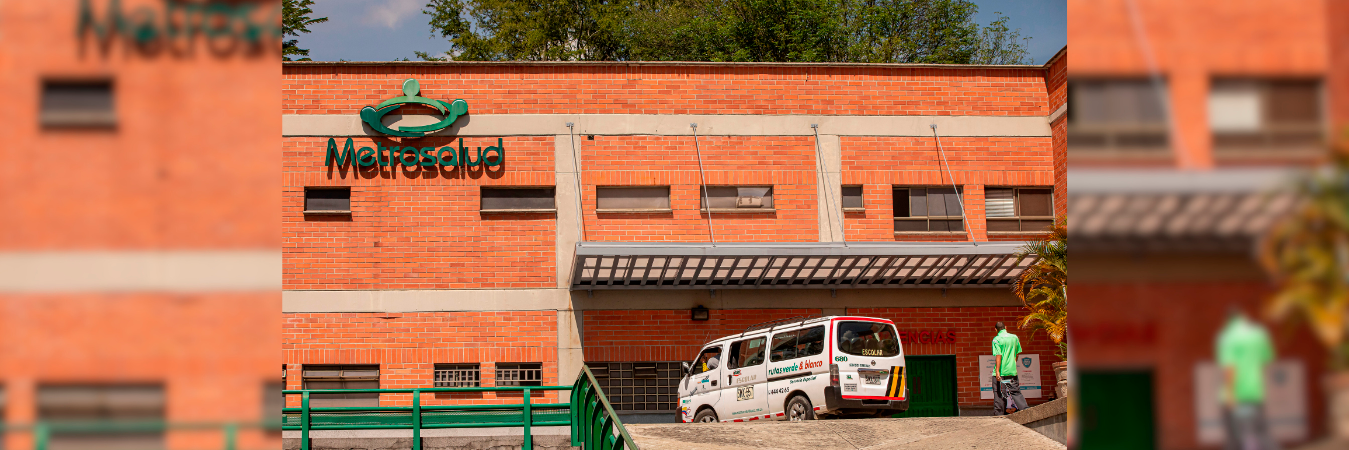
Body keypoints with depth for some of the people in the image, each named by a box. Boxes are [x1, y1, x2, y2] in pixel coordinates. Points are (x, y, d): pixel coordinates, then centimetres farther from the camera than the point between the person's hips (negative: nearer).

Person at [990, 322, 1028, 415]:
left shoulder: (997, 339, -9)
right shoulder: (1014, 337, 7)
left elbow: (998, 356, -17)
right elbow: (1017, 354, 14)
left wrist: (997, 371, -19)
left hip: (1001, 372, -4)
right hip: (1012, 371, 4)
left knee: (999, 393, 1)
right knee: (1016, 391, 10)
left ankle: (999, 414, 1)